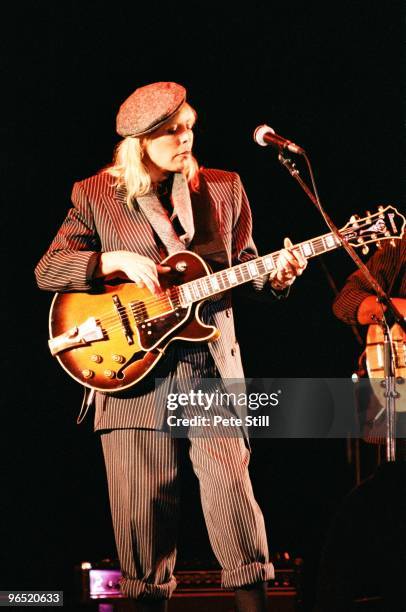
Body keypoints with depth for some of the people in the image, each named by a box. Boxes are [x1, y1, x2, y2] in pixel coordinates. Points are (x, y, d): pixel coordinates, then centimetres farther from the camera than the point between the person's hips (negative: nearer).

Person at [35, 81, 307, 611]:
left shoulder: (224, 189, 11)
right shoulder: (97, 196, 5)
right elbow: (47, 270, 0)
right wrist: (114, 261, -15)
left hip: (211, 366, 1)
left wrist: (275, 276, -6)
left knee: (232, 486, -8)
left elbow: (244, 264, 16)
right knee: (142, 505, 1)